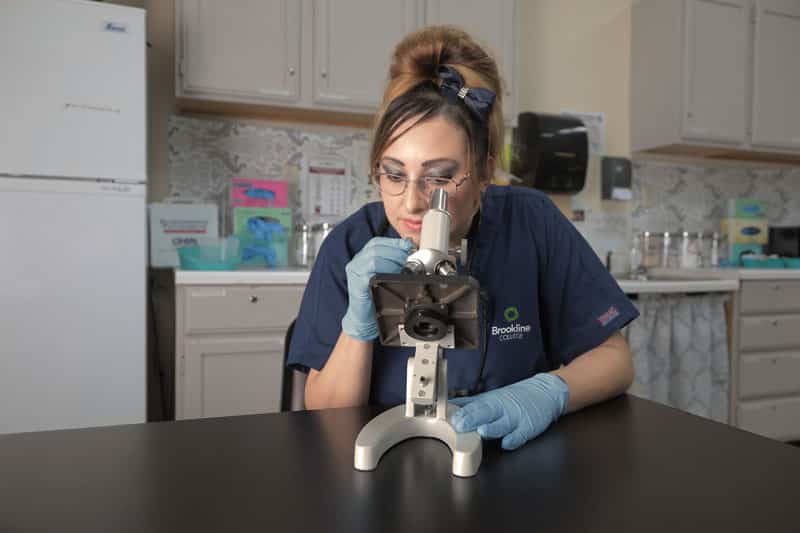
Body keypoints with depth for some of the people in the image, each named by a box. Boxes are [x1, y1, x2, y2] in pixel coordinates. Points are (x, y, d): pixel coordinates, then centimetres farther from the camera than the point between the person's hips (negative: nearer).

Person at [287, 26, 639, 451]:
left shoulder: (532, 223, -10)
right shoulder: (351, 245, -10)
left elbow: (614, 359, -4)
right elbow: (324, 417, -6)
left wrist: (547, 391, -24)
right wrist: (359, 324, -24)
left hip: (517, 458, 1)